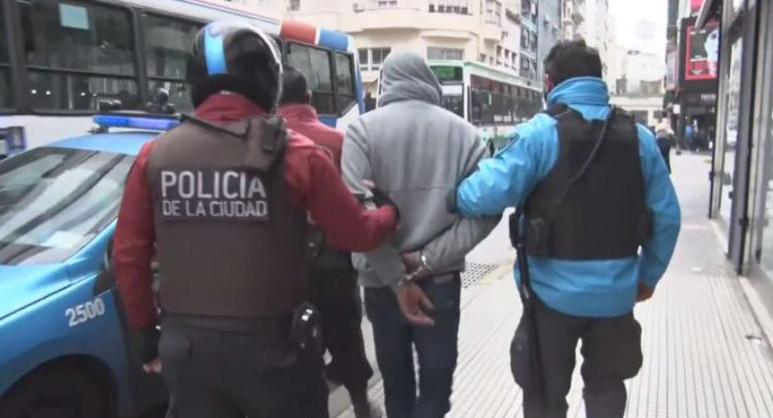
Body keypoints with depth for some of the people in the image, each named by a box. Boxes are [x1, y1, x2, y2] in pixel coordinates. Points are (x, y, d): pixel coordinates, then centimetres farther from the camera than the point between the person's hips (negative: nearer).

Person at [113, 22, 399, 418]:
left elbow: (128, 255, 3)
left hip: (184, 345, 4)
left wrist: (146, 331, 16)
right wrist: (392, 210, 18)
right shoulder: (295, 154, -11)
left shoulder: (155, 155, -1)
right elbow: (356, 235, -3)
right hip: (272, 346, -3)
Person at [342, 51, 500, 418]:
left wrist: (396, 279, -13)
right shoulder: (462, 131, -2)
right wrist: (428, 259, -10)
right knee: (436, 382, 11)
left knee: (396, 381, 19)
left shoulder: (362, 129, -7)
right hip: (440, 281, 0)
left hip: (381, 281, 0)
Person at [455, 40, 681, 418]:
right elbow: (667, 216, 4)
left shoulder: (539, 133, -12)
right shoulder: (639, 137, 2)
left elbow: (488, 194, -22)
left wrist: (454, 194, -1)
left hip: (554, 291, -4)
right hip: (616, 292, 4)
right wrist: (649, 274, 15)